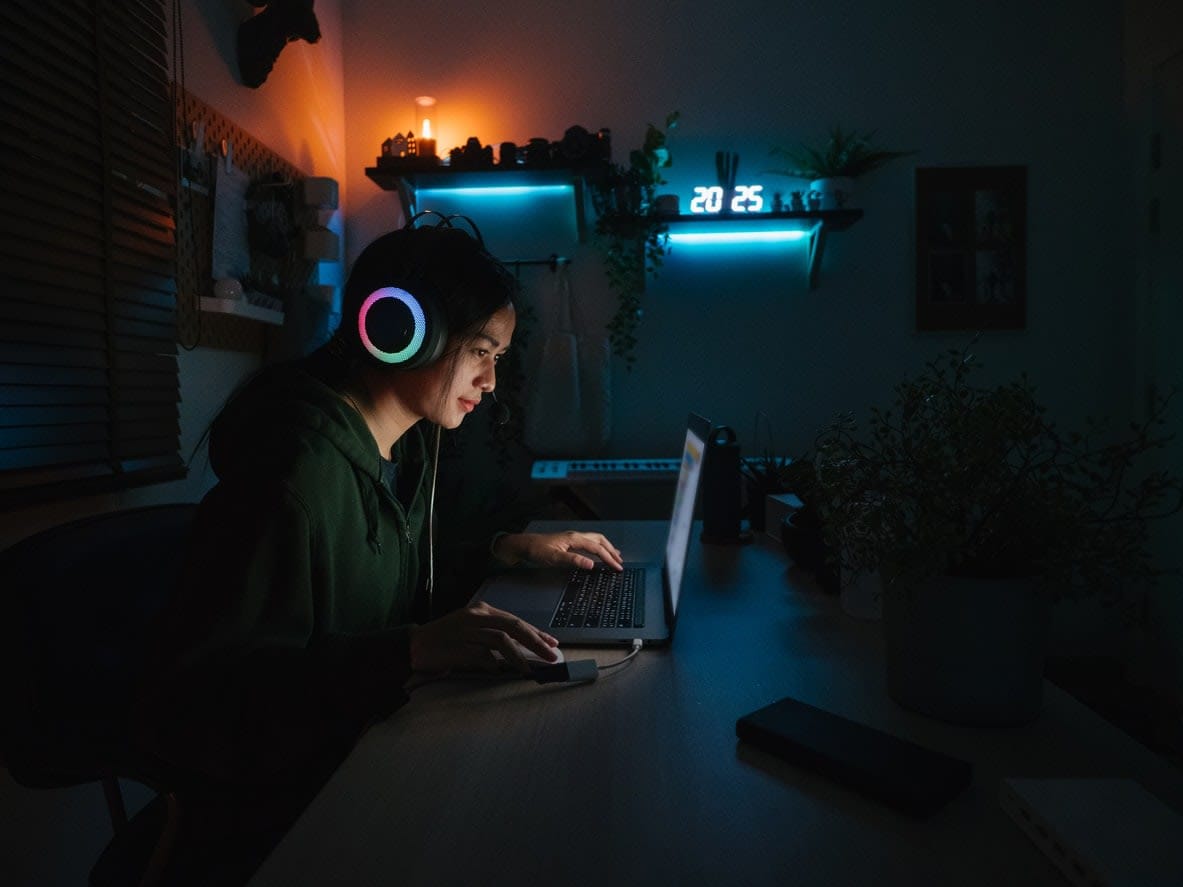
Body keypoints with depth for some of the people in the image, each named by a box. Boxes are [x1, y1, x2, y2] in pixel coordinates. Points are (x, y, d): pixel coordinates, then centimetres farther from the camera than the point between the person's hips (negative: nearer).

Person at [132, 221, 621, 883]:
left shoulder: (405, 446, 3)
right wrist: (413, 650, -36)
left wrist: (509, 550, 3)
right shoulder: (300, 469, -25)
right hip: (293, 791, -7)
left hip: (370, 739, 8)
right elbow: (189, 702, -27)